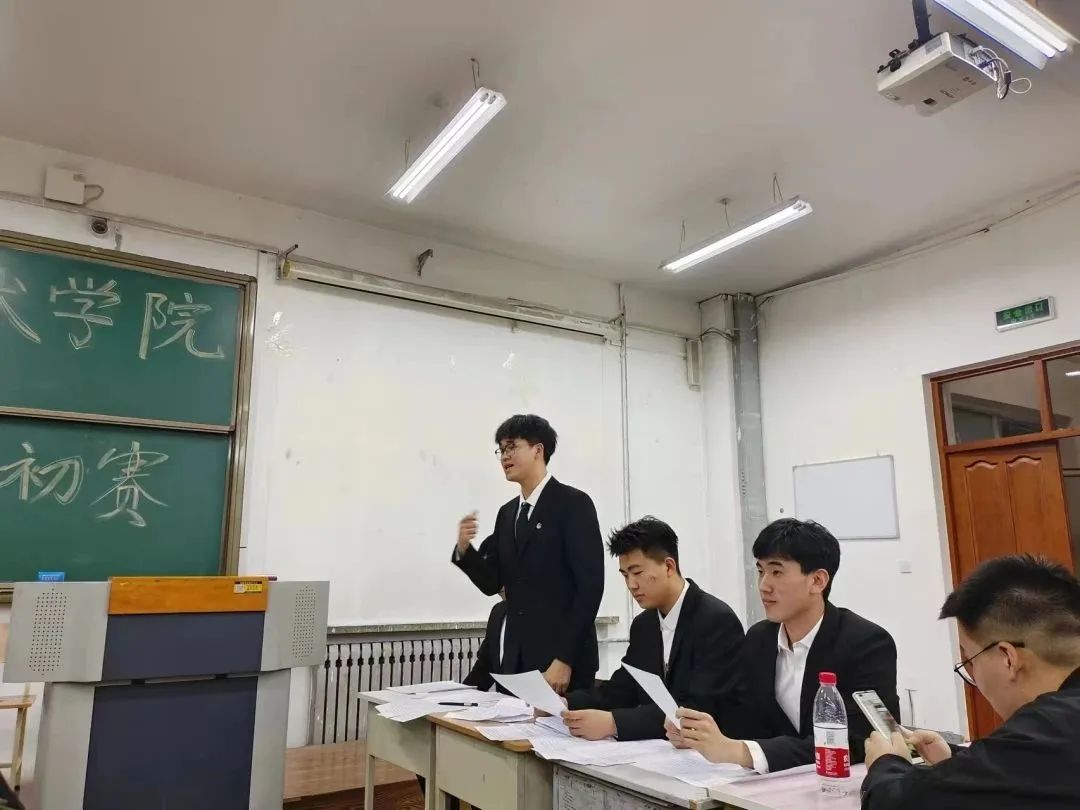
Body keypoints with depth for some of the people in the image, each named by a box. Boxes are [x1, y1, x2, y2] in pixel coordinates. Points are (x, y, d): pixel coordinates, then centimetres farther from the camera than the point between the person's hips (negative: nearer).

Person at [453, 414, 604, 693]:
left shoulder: (574, 503, -10)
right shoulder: (507, 513, 12)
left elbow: (590, 584, -15)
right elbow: (492, 583, 12)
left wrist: (565, 659, -18)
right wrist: (464, 548, -7)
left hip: (563, 660, -6)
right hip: (517, 659, 6)